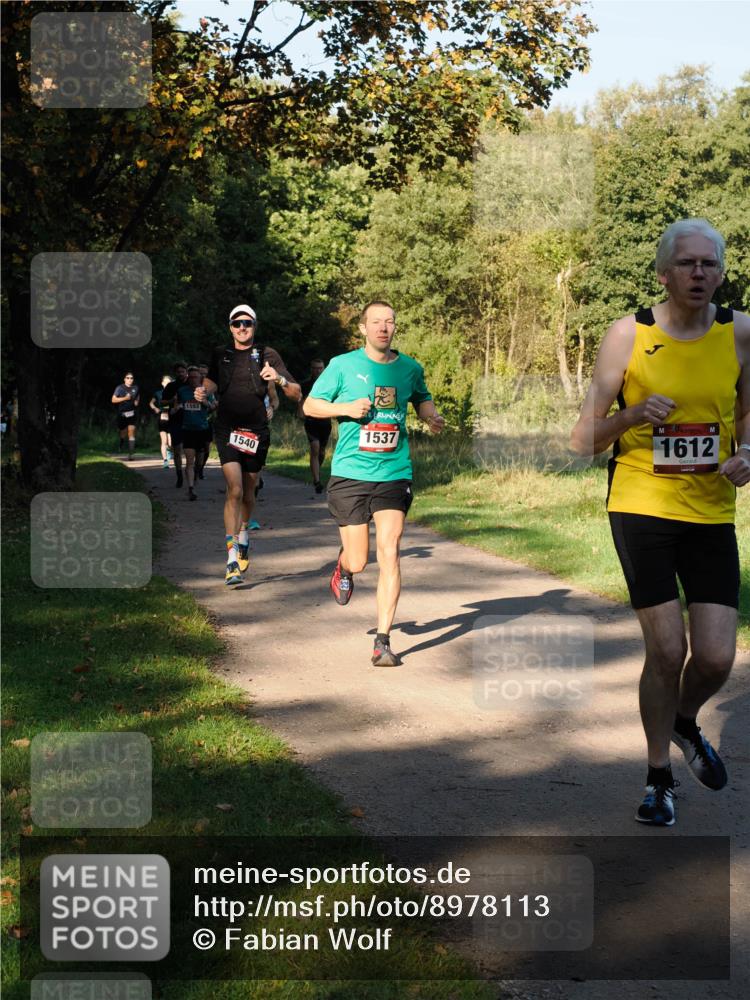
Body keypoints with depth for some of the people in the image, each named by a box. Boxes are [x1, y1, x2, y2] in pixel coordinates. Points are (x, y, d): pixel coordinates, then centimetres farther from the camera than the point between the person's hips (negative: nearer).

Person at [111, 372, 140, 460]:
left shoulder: (135, 388, 5)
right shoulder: (120, 388, -4)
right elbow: (113, 399, -5)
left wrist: (137, 401, 3)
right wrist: (125, 398, -15)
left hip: (131, 413, 1)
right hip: (122, 413, -1)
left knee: (131, 432, -11)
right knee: (123, 433, 11)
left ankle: (130, 454, -13)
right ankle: (119, 446, 45)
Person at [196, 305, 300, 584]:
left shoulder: (267, 355, 1)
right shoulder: (220, 355, 8)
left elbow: (296, 394, -2)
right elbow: (212, 381, 25)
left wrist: (279, 379, -23)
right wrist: (204, 390, 2)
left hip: (257, 432, 1)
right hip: (227, 430, -1)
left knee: (248, 492, 14)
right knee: (234, 490, -16)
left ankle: (243, 536, 44)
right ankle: (232, 560, -18)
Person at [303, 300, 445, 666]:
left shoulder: (410, 368, 7)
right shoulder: (342, 365, -1)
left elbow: (422, 399, 26)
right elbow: (310, 405, 5)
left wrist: (431, 417, 4)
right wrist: (347, 408, -12)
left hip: (394, 473, 1)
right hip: (350, 473, -1)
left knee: (389, 553, -11)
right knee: (358, 563, 1)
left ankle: (383, 641, -4)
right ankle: (343, 564, 41)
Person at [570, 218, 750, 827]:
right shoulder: (629, 335, -6)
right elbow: (583, 442, -2)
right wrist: (633, 416, -21)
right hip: (642, 507, -2)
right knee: (667, 651, -5)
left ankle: (685, 723, 35)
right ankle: (660, 777, 19)